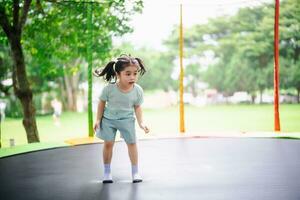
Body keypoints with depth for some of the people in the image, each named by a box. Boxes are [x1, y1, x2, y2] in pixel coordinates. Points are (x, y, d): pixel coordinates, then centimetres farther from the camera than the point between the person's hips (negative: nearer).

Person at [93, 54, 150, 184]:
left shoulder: (138, 90, -18)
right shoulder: (109, 88, -24)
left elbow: (137, 107, -3)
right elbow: (102, 103, -9)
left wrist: (141, 123, -11)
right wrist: (98, 120, -7)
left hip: (127, 120, 1)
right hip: (108, 119, -1)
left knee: (132, 143, 3)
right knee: (108, 143, 1)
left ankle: (135, 172, 17)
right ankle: (107, 172, 17)